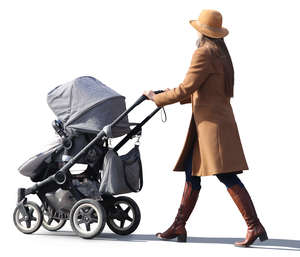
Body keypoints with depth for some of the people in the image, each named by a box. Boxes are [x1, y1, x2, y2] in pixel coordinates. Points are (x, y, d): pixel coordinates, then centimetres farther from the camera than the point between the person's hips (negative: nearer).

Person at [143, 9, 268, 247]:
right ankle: (179, 227, 17)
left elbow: (186, 88, -16)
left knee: (227, 176, -12)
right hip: (208, 124, 10)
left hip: (213, 122, -10)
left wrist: (158, 98, -2)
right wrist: (174, 96, 30)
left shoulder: (204, 54, -13)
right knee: (192, 174, 12)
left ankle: (255, 227, -13)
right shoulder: (222, 54, 17)